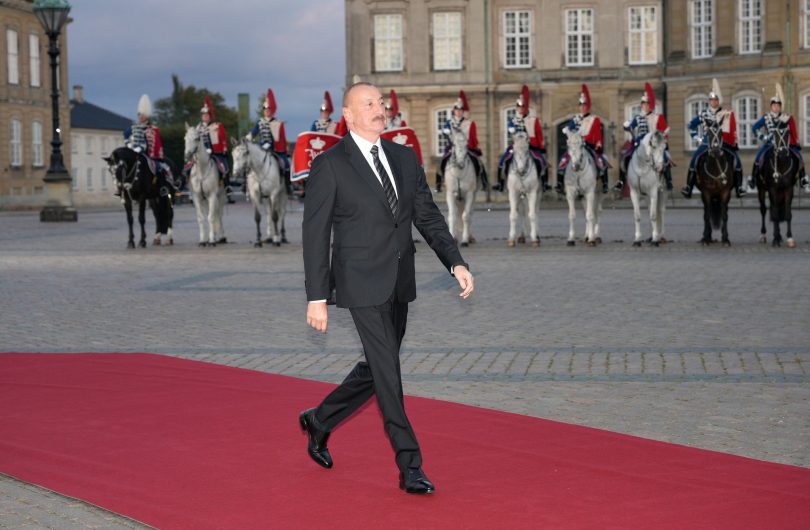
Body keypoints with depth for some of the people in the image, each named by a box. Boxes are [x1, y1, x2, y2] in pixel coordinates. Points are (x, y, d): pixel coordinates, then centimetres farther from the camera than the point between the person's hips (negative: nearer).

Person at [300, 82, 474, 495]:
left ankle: (320, 421, 37)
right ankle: (410, 467, -2)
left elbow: (428, 216, 11)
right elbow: (315, 234, -8)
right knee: (388, 372, -7)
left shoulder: (404, 158, 9)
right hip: (363, 285, -7)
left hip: (399, 284, 7)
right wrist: (316, 298, -10)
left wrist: (456, 263, -3)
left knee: (377, 368, 15)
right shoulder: (329, 166, -8)